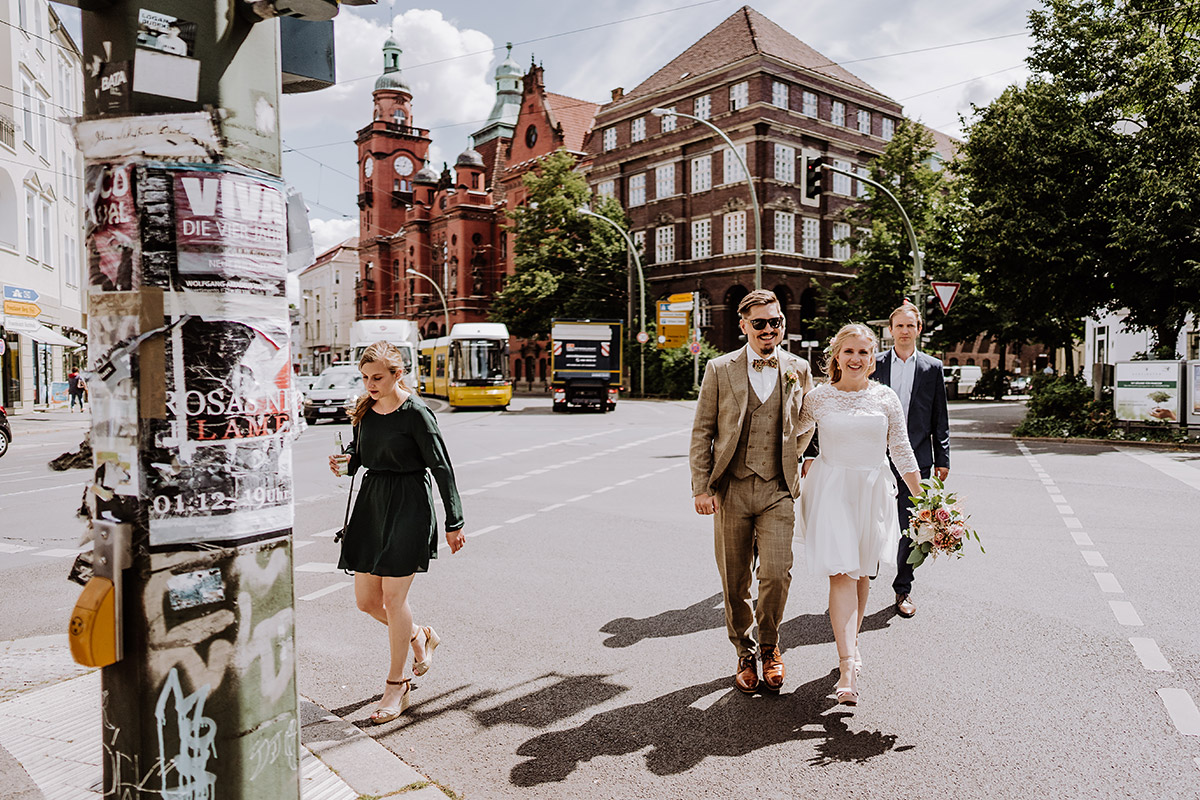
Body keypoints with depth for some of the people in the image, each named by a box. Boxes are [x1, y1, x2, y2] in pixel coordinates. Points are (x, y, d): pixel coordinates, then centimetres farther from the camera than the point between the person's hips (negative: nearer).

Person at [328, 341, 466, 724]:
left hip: (408, 506, -7)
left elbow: (442, 466, -10)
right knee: (366, 599, 9)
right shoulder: (366, 409, 7)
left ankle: (397, 685, 15)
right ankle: (419, 637, 36)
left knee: (393, 598, -3)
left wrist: (454, 522, -8)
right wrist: (346, 461, -3)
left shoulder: (415, 413, -12)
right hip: (370, 503, 7)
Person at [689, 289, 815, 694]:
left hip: (778, 490, 1)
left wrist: (790, 458, 12)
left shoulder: (799, 369, 5)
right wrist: (701, 487, -5)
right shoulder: (720, 369, 0)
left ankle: (769, 646, 22)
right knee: (734, 581, 8)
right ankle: (744, 653, 30)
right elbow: (702, 432, 1)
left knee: (777, 574, -7)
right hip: (731, 489, 0)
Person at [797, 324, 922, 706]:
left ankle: (851, 641, 33)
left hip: (873, 490, 2)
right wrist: (801, 463, 10)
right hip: (831, 488, -2)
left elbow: (902, 451, 8)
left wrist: (922, 497, 8)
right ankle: (848, 665, -12)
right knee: (841, 573, -10)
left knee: (862, 575, 12)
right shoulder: (817, 397, -1)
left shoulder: (886, 398, 2)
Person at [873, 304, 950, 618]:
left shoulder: (932, 368, 6)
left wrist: (942, 459, 4)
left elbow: (940, 420, 7)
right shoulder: (875, 364, 4)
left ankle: (903, 589, 19)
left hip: (916, 459, 0)